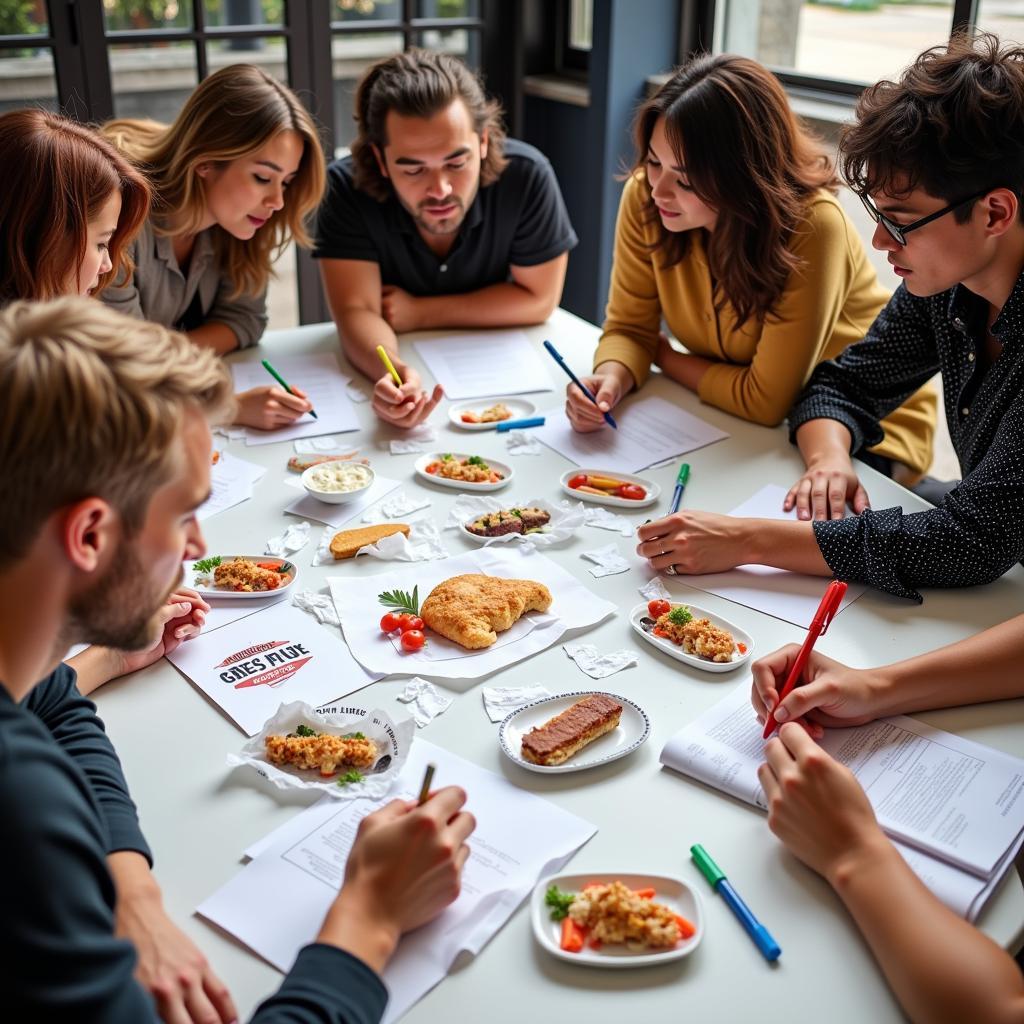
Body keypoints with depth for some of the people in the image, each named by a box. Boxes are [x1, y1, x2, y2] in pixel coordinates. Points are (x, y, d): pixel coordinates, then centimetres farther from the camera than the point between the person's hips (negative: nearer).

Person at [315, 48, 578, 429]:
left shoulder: (526, 175, -19)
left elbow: (537, 299, -12)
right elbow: (357, 311, -24)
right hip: (395, 366, -1)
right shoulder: (346, 187, -19)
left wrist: (420, 313, -16)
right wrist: (396, 373, -45)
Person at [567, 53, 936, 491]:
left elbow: (765, 401, -25)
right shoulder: (643, 196, -16)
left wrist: (663, 355, -12)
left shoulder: (812, 227, -31)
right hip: (736, 422, 5)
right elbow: (629, 329, -6)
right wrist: (612, 378, -28)